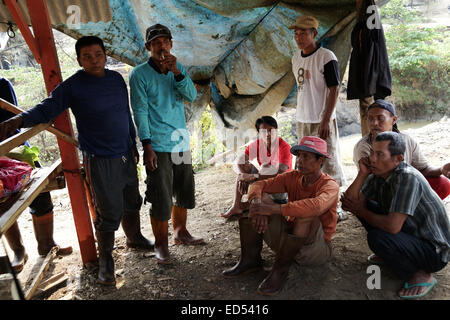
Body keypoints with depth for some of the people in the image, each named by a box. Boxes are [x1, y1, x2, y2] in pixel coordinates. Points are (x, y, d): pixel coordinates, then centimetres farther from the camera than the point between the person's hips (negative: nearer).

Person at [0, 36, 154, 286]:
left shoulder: (116, 78, 7)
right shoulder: (73, 86, -9)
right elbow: (47, 108, -15)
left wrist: (133, 144, 19)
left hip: (126, 155, 6)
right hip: (100, 161, -6)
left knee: (132, 202, 21)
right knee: (109, 213, -2)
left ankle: (134, 238, 45)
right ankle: (105, 261, 18)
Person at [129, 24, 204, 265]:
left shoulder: (178, 69, 11)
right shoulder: (139, 74, -4)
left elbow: (191, 96, -2)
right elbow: (140, 112, -8)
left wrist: (176, 72, -16)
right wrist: (147, 146, -13)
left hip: (181, 142, 6)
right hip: (158, 146, -5)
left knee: (184, 193, 15)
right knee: (161, 199, -2)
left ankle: (180, 232, 34)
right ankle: (161, 244, 15)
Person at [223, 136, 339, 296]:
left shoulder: (330, 185, -15)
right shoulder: (292, 177, 0)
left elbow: (317, 206, -39)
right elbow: (259, 185, -8)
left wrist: (273, 208, -41)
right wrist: (257, 202, -32)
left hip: (316, 249, -5)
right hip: (286, 241, 5)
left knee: (307, 213, -35)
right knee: (262, 198, -10)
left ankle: (280, 270, -19)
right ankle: (250, 260, -9)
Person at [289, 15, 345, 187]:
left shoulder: (326, 57, -12)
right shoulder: (296, 57, 9)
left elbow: (334, 89, -14)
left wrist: (326, 120, -19)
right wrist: (300, 114, 16)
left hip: (322, 120, -7)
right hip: (302, 120, 7)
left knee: (329, 160, -4)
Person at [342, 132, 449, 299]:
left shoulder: (408, 177, -29)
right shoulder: (379, 174, -4)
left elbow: (393, 226, -35)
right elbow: (349, 202, -7)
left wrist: (361, 212, -18)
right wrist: (363, 173, -18)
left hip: (433, 250, -8)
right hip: (409, 233, 8)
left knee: (376, 237, -31)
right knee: (365, 205, -1)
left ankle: (422, 275, -5)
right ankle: (388, 255, 15)